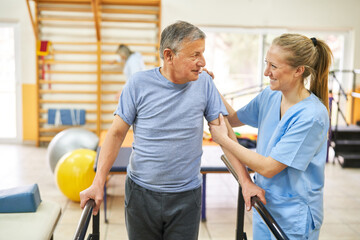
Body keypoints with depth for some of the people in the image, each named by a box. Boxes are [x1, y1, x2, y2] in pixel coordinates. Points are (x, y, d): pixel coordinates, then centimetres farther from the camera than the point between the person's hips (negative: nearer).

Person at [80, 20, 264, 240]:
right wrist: (98, 184, -13)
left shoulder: (204, 83, -5)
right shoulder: (139, 84, -9)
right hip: (141, 192, 0)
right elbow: (116, 134, -5)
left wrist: (247, 182, -7)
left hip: (187, 196, 1)